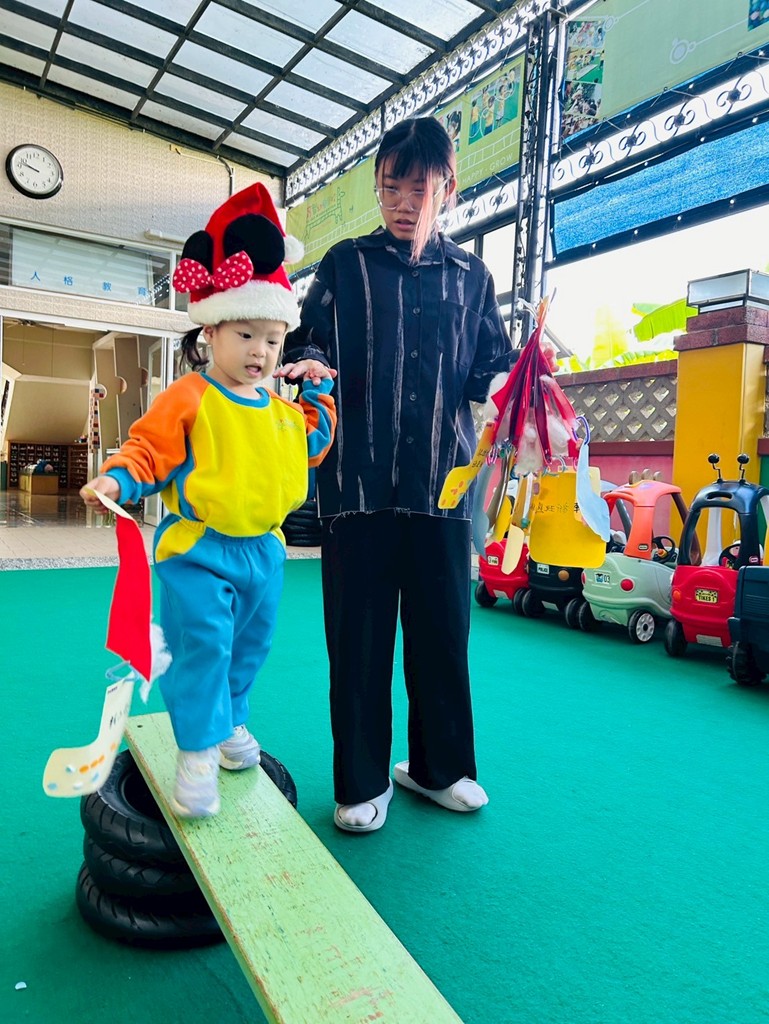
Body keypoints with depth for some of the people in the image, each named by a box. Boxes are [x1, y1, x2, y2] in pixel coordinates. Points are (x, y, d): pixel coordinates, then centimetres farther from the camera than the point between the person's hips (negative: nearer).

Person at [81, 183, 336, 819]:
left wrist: (319, 397, 14)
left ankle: (229, 719, 40)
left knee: (249, 646, 18)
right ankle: (198, 752, 10)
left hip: (261, 548, 7)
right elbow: (147, 448, -11)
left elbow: (310, 448, 21)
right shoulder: (188, 398, -11)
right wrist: (116, 480, -28)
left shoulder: (280, 408, 9)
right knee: (201, 646, -7)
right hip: (198, 549, -6)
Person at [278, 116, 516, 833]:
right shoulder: (345, 264, 10)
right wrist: (308, 364, -14)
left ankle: (439, 765, 29)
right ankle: (362, 781, 20)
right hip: (358, 478, -1)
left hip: (441, 480, 2)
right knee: (359, 633, 4)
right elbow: (309, 341, 8)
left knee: (443, 628, 9)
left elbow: (491, 369, 15)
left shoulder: (471, 276, 15)